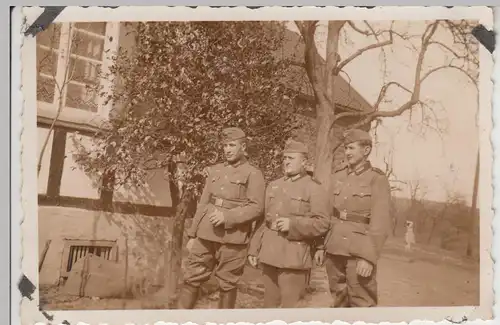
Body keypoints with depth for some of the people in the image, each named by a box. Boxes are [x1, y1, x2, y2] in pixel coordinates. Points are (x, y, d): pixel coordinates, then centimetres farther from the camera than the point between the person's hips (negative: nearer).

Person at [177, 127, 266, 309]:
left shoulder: (253, 174, -1)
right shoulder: (214, 171, 14)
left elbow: (257, 208, -10)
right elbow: (202, 205, 15)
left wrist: (227, 216, -19)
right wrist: (192, 235, 12)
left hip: (233, 239, -5)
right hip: (206, 236, 5)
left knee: (227, 285, 3)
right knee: (191, 278, 5)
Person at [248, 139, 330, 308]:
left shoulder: (314, 188, -3)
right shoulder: (273, 186, 15)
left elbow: (322, 223, -10)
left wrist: (293, 224, -19)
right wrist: (254, 249, 12)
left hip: (294, 257, -6)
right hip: (269, 254, 6)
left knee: (290, 305, -3)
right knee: (269, 303, 13)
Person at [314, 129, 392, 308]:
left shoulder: (377, 179, -5)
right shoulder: (337, 176, 10)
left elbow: (380, 223, -11)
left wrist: (369, 257, -16)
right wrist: (321, 246, 8)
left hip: (359, 253, -5)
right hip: (334, 250, 5)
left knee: (362, 304, -1)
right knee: (339, 302, 15)